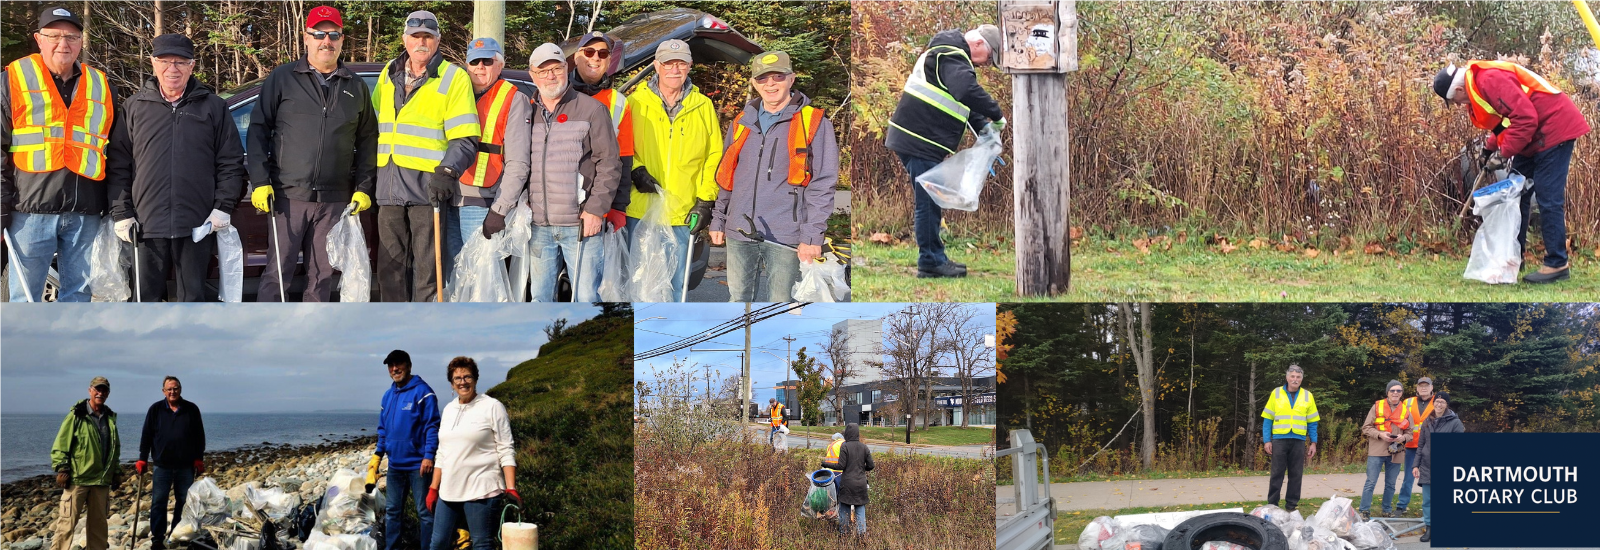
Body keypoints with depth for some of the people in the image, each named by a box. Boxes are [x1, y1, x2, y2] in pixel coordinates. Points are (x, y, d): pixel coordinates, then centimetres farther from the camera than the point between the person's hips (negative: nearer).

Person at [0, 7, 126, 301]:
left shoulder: (100, 86, 14)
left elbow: (118, 154, 16)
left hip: (85, 213, 3)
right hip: (31, 210, -3)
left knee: (78, 293, 7)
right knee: (25, 297, -2)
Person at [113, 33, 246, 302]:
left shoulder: (213, 106, 8)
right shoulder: (135, 106, 9)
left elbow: (231, 161, 8)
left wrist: (224, 207, -2)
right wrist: (122, 212, 2)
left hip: (197, 226, 0)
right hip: (148, 225, 0)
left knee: (192, 297, 6)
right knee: (147, 297, 4)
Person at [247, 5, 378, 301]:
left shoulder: (356, 86, 12)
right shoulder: (283, 78, 3)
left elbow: (367, 141, 16)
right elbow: (258, 129, 3)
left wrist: (363, 188, 6)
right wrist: (259, 182, -5)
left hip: (334, 200, 3)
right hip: (288, 196, -3)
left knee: (322, 276, 6)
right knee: (277, 272, -5)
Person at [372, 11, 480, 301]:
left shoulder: (454, 78, -1)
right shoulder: (389, 75, 15)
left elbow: (465, 139, -5)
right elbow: (374, 125, 24)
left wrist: (447, 172, -21)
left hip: (427, 188, -5)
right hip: (389, 189, 5)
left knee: (427, 271, -6)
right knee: (390, 266, 9)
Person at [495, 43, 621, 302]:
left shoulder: (591, 109, 0)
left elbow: (609, 164, -2)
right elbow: (516, 165, 14)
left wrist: (595, 209, -10)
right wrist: (500, 209, 3)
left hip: (579, 224, -5)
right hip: (539, 225, 5)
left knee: (586, 297, -6)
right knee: (539, 297, 8)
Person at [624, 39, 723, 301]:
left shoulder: (703, 107, 8)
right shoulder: (635, 103, 5)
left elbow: (714, 157, 10)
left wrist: (705, 201, 1)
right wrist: (635, 172, -9)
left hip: (682, 215, 1)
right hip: (639, 210, -1)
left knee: (675, 285, 6)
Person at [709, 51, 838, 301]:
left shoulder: (814, 123, -2)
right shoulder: (742, 123, 14)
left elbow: (822, 185, -5)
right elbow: (725, 177, 23)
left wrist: (812, 236, -11)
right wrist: (718, 220, 17)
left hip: (784, 235, -5)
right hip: (739, 233, 5)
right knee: (738, 299, 9)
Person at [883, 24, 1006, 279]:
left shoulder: (952, 55, 21)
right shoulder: (952, 57, -14)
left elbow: (962, 102, 26)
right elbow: (968, 92, -31)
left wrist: (983, 126, 11)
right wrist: (997, 115, -20)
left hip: (917, 140, 11)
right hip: (919, 141, -11)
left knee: (930, 202, 16)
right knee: (929, 202, -5)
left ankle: (934, 258, 23)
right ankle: (931, 262, 0)